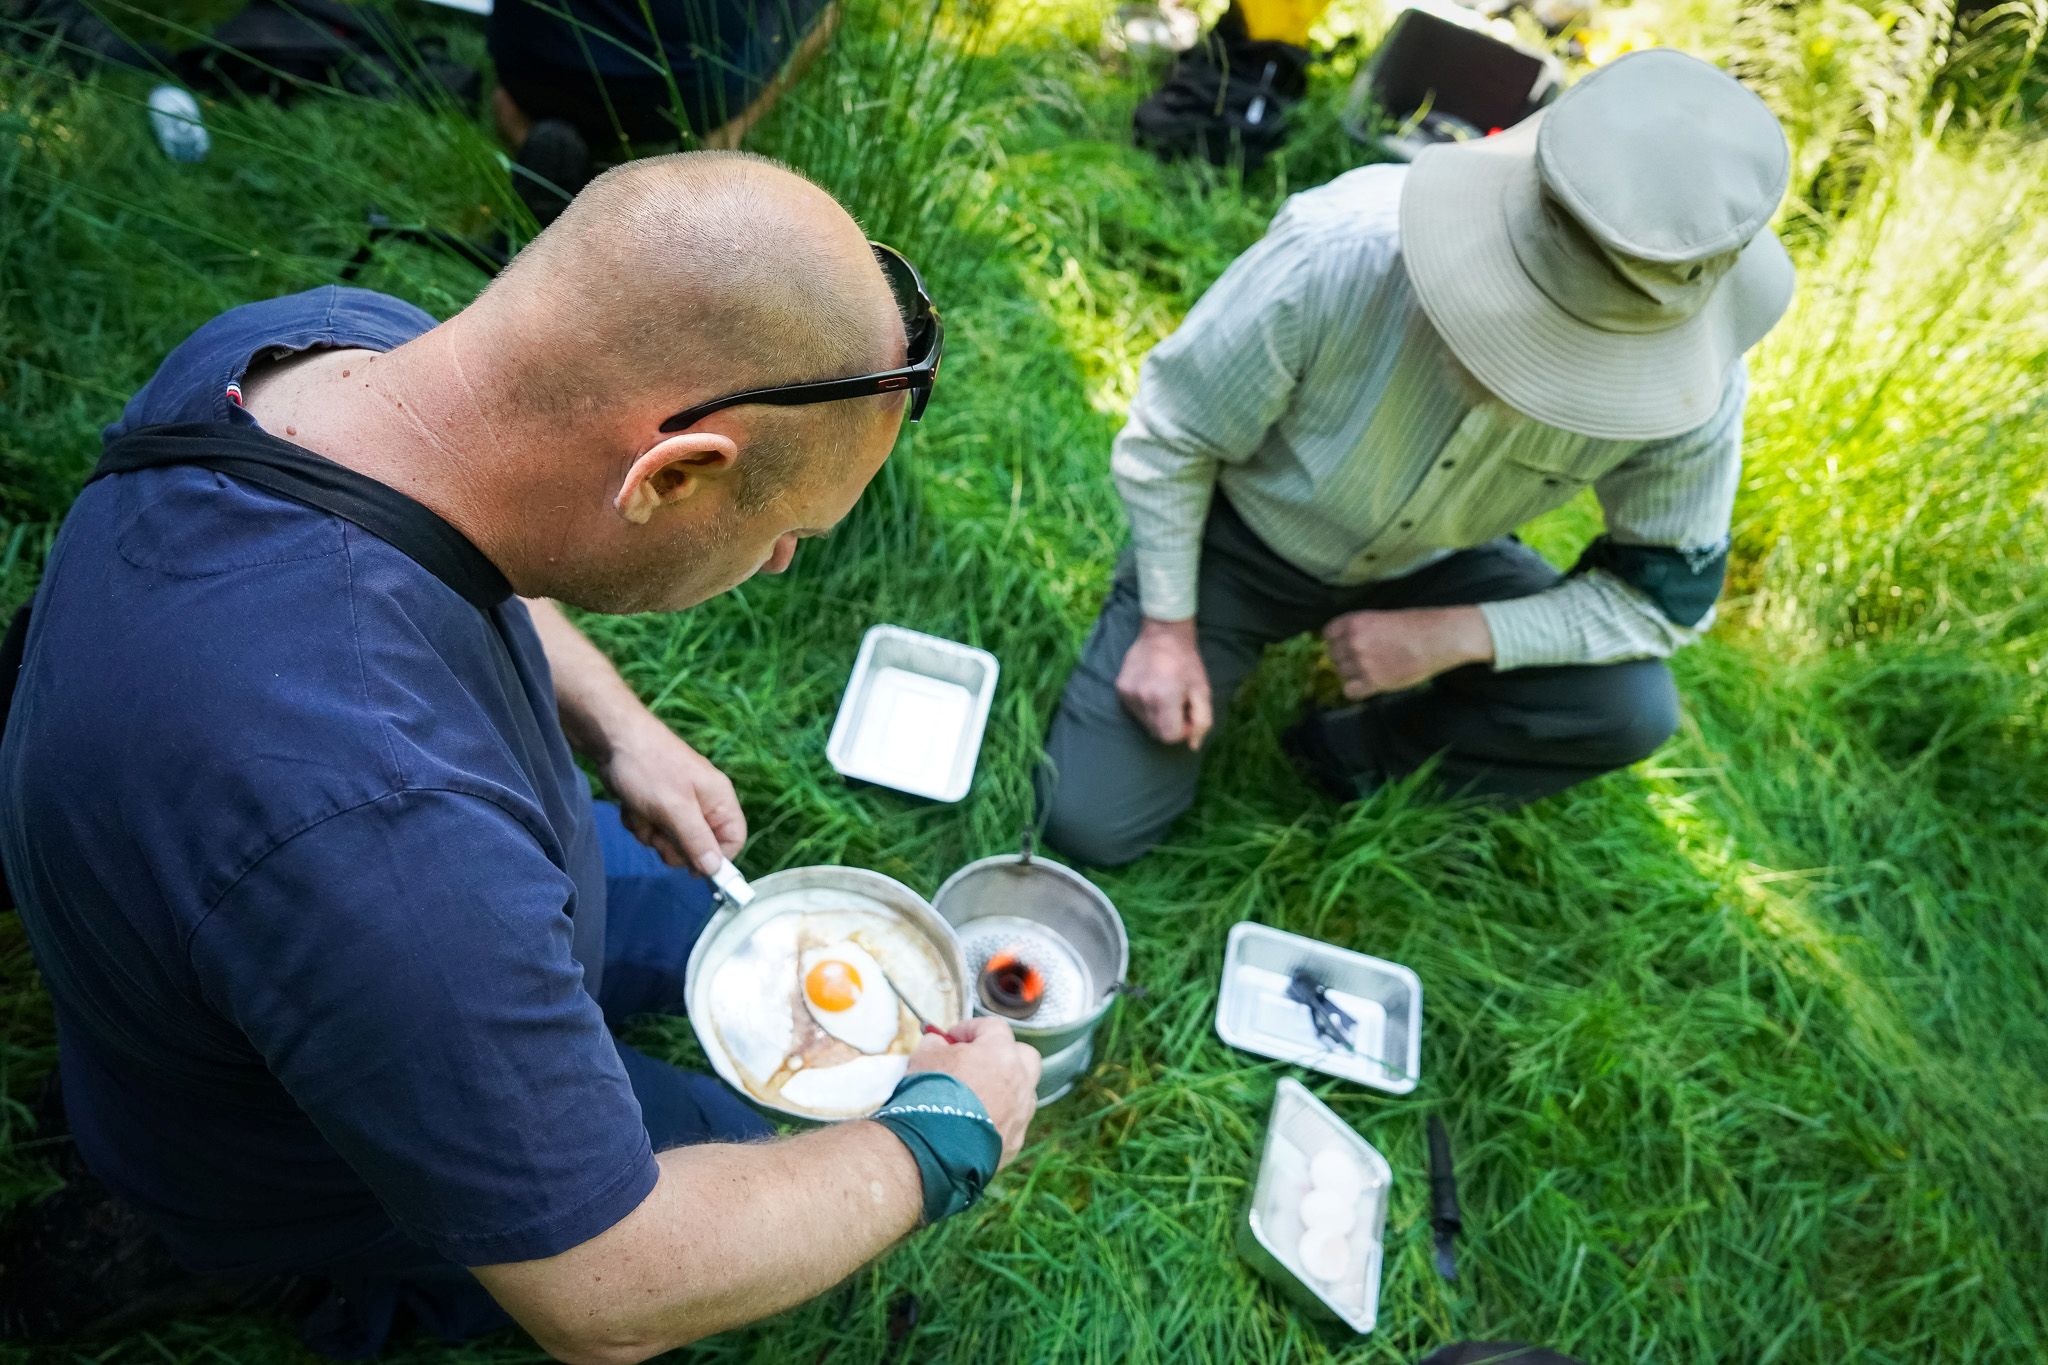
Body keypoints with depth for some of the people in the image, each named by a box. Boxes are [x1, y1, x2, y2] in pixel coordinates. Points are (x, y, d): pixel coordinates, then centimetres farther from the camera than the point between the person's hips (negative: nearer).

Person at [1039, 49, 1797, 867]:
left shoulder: (1696, 386, -27)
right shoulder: (1339, 255, -36)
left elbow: (1668, 593, -13)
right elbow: (1169, 437, -19)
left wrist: (1457, 635, -26)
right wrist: (1170, 629, -15)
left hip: (1428, 566, 2)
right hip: (1241, 532, -2)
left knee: (1632, 707, -20)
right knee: (1091, 826, -6)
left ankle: (1358, 756, 3)